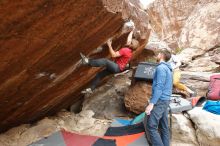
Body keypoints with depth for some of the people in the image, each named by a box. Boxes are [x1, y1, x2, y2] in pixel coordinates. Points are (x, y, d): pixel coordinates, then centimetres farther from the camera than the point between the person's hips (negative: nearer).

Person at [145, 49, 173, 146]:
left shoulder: (161, 68, -12)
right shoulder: (168, 69, 17)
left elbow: (159, 86, -21)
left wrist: (151, 103, -24)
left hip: (160, 100, -10)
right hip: (165, 100, 10)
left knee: (151, 126, -9)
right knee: (164, 127, 11)